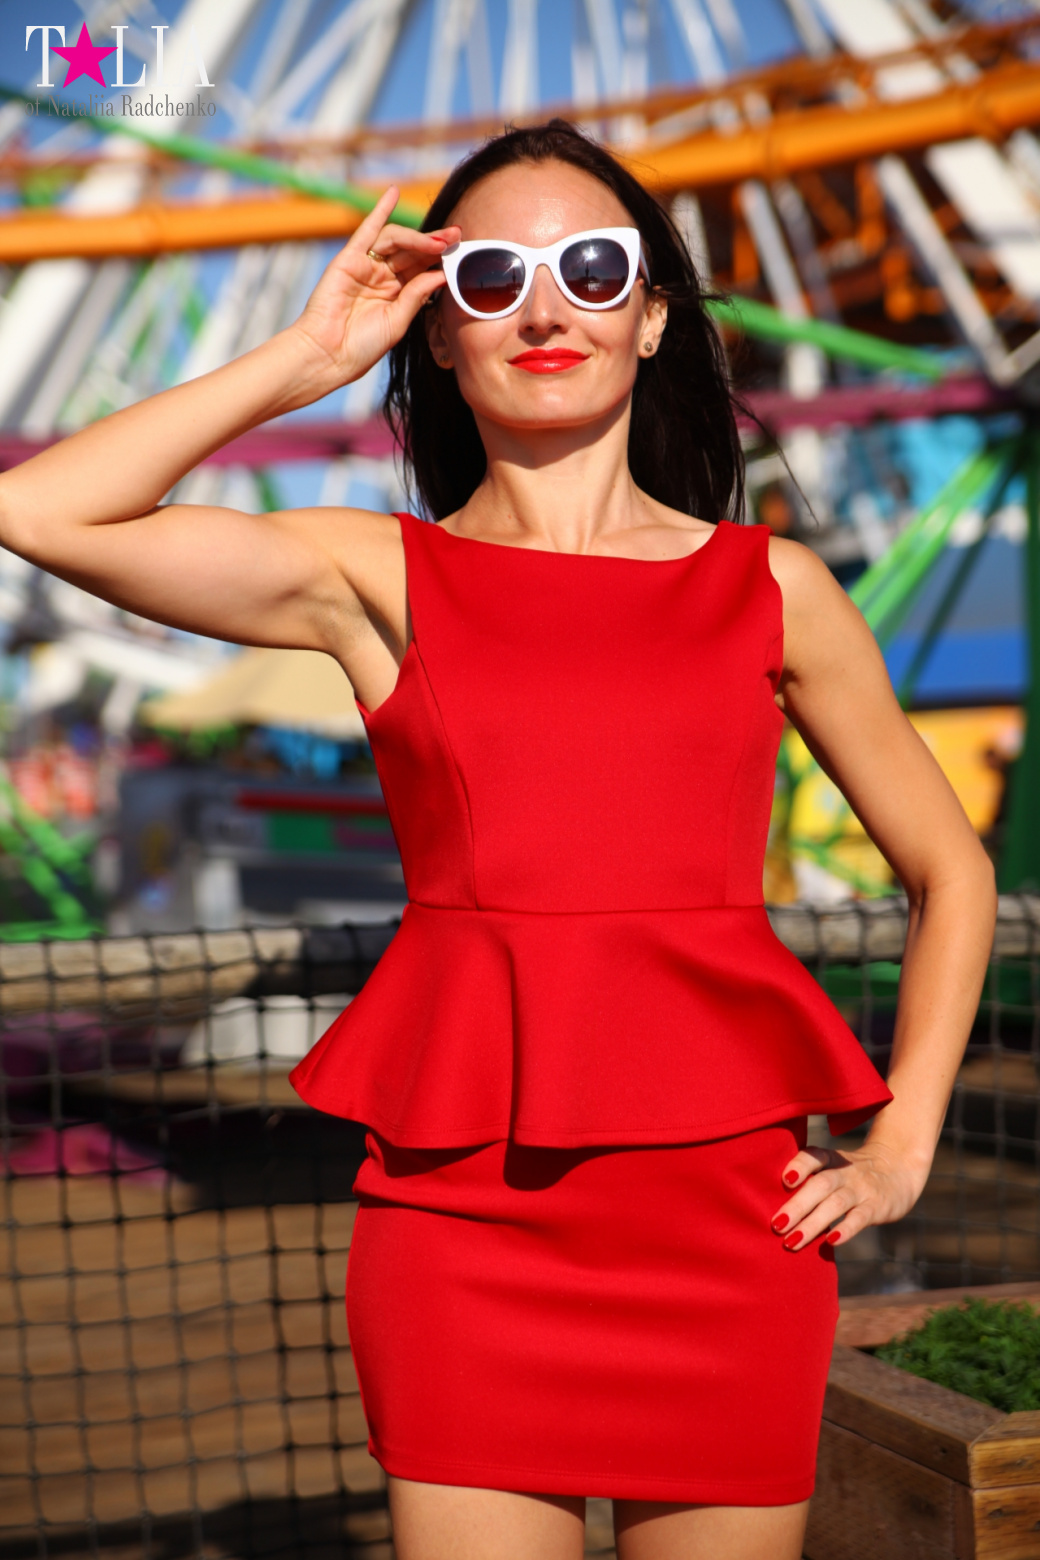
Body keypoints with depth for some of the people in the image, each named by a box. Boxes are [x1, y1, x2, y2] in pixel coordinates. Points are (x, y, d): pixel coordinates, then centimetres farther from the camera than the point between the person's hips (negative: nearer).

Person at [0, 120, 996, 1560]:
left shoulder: (771, 589, 8)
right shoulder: (378, 579, 6)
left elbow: (951, 872, 17)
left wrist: (902, 1149, 7)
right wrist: (312, 356, 1)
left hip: (729, 1202, 1)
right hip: (462, 1202, -1)